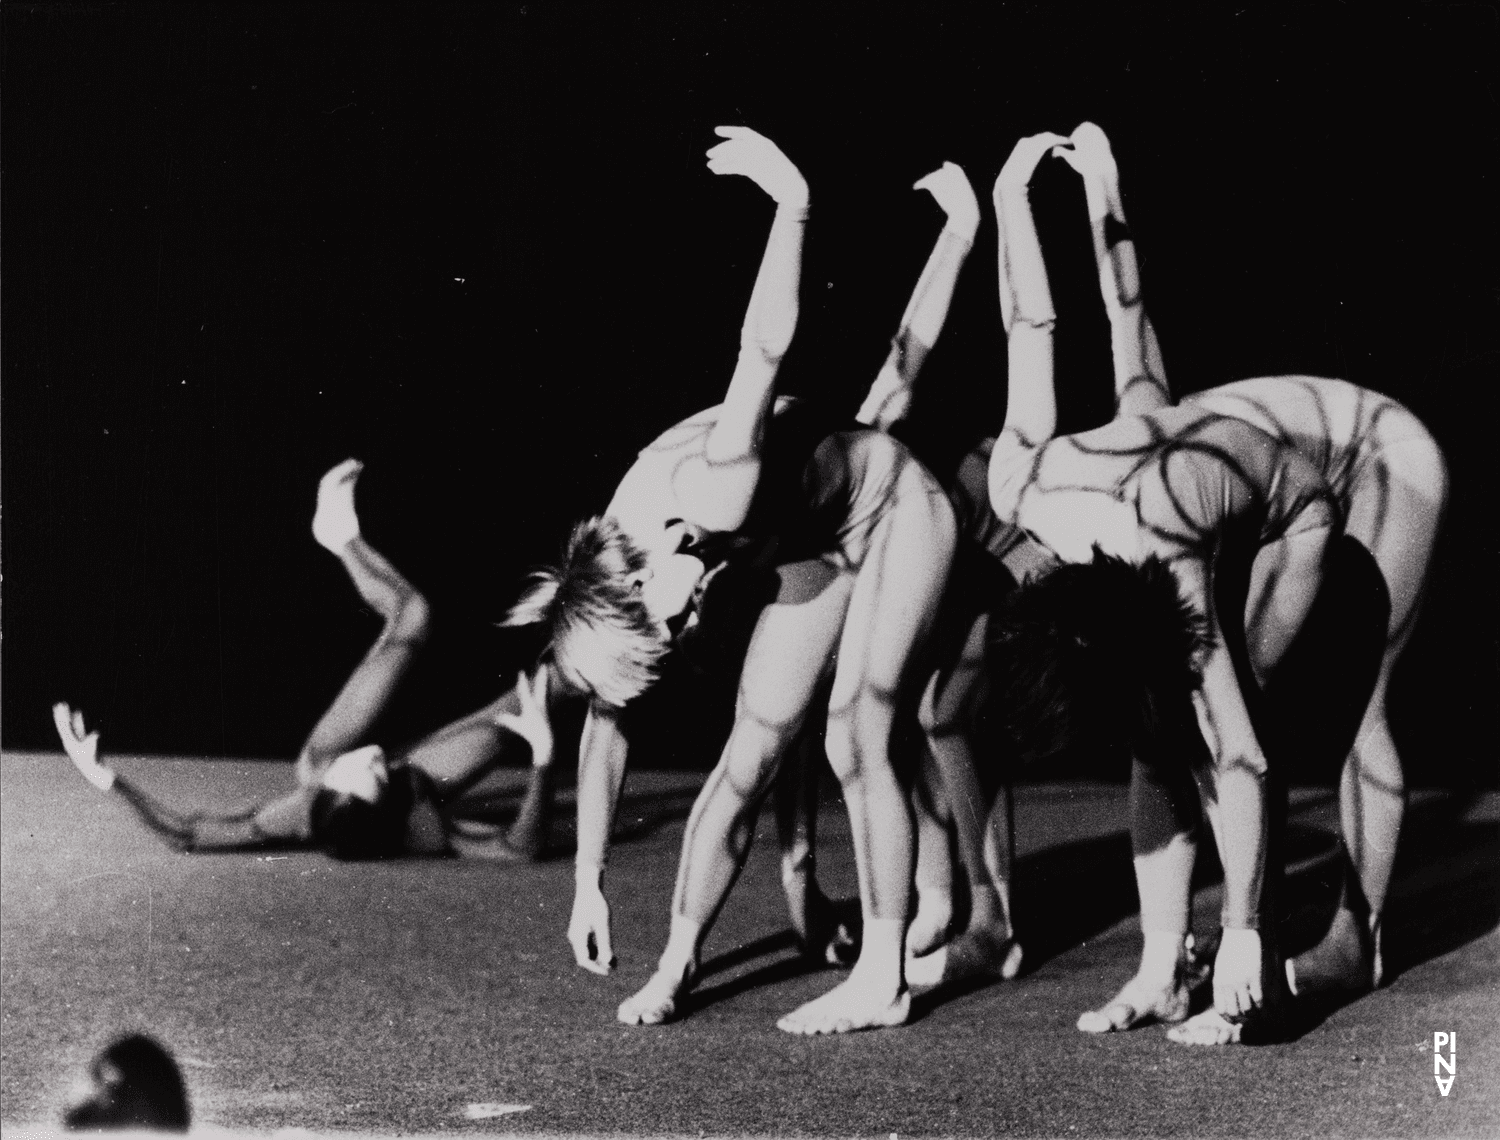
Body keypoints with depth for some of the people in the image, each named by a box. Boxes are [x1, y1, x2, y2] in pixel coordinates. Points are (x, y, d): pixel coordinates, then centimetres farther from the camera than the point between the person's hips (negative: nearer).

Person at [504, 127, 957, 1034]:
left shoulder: (713, 496, -39)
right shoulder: (613, 560, -16)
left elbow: (766, 349, -42)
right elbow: (605, 725, -6)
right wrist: (590, 883, -3)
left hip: (898, 511, -6)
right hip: (821, 546, 6)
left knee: (855, 740, -14)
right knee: (748, 756, 4)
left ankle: (884, 981, -6)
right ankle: (680, 958, 15)